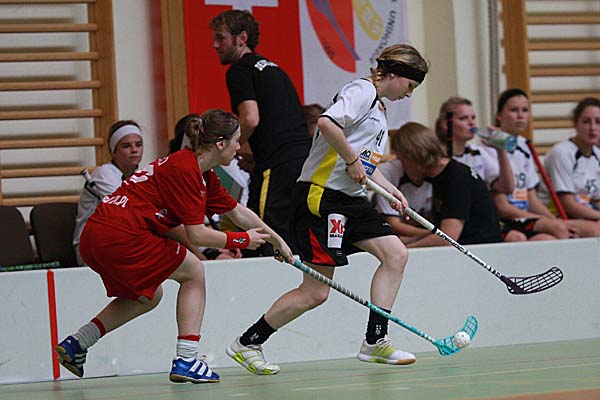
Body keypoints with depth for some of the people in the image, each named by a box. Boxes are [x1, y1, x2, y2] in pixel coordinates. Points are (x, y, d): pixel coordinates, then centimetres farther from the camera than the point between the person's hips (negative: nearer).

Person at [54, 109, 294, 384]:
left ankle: (75, 343, 20)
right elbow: (197, 235, -13)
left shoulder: (204, 176, 18)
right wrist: (243, 240, 0)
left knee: (148, 296, 27)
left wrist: (276, 240, 39)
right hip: (122, 235, -10)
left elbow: (237, 211, 31)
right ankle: (185, 360, 0)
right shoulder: (185, 169, -12)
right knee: (194, 271, 5)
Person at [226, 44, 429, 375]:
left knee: (395, 254, 1)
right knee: (315, 292, -9)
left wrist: (391, 191, 14)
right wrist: (353, 160, -18)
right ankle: (246, 344, 4)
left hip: (349, 199, 11)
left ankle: (375, 342, 6)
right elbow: (327, 123, -27)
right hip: (320, 197, -10)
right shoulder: (363, 91, -10)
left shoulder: (378, 108, 22)